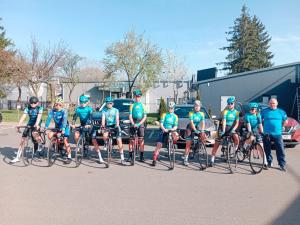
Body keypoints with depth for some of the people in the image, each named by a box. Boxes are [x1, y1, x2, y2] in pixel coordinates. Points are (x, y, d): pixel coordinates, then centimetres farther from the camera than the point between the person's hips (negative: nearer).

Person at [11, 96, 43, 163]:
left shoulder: (39, 108, -9)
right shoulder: (27, 108, -1)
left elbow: (39, 116, -25)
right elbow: (23, 116, -13)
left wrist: (36, 124, -43)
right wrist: (19, 125, -29)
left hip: (36, 125, -4)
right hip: (29, 124, 4)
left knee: (34, 133, -37)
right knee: (22, 140, -1)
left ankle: (40, 144, -5)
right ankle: (17, 157, 10)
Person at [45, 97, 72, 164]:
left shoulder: (64, 111, -21)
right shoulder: (52, 110, -11)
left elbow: (64, 120, -33)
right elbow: (49, 118, -20)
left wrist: (63, 129, -46)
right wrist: (46, 127, -33)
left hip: (65, 127, -4)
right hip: (57, 127, 5)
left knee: (65, 141, -13)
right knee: (49, 135, -17)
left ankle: (69, 157, -6)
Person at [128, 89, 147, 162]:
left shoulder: (142, 105, 8)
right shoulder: (132, 105, 9)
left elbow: (145, 117, 1)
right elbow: (130, 116, 3)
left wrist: (139, 124, -12)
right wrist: (133, 124, -13)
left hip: (140, 124, -1)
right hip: (133, 124, 1)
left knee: (141, 140, -4)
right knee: (131, 140, 1)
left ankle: (141, 156, 1)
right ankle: (130, 156, 7)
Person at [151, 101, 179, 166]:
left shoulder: (175, 116, 7)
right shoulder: (164, 115, 1)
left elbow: (175, 126, 0)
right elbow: (161, 124, -7)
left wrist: (172, 129, -23)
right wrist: (164, 129, -26)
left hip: (171, 131, 2)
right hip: (163, 131, -1)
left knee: (176, 135, -32)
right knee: (159, 145, -10)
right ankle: (154, 160, -3)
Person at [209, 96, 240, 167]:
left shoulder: (236, 112, 1)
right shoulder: (225, 111, -9)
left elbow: (237, 123, -2)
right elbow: (224, 121, -19)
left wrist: (233, 129, -19)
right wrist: (223, 131, -29)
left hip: (231, 128, 2)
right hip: (223, 127, -2)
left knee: (236, 137, -29)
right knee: (216, 144, -5)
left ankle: (236, 150, 0)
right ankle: (212, 159, 4)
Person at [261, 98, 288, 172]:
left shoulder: (281, 112, 8)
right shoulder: (264, 111, 5)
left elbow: (285, 121, 18)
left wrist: (280, 127, 8)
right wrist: (263, 127, 5)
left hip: (277, 134, 0)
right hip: (267, 134, 0)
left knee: (280, 150, -5)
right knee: (267, 149, 7)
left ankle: (282, 165, 1)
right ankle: (269, 162, 22)